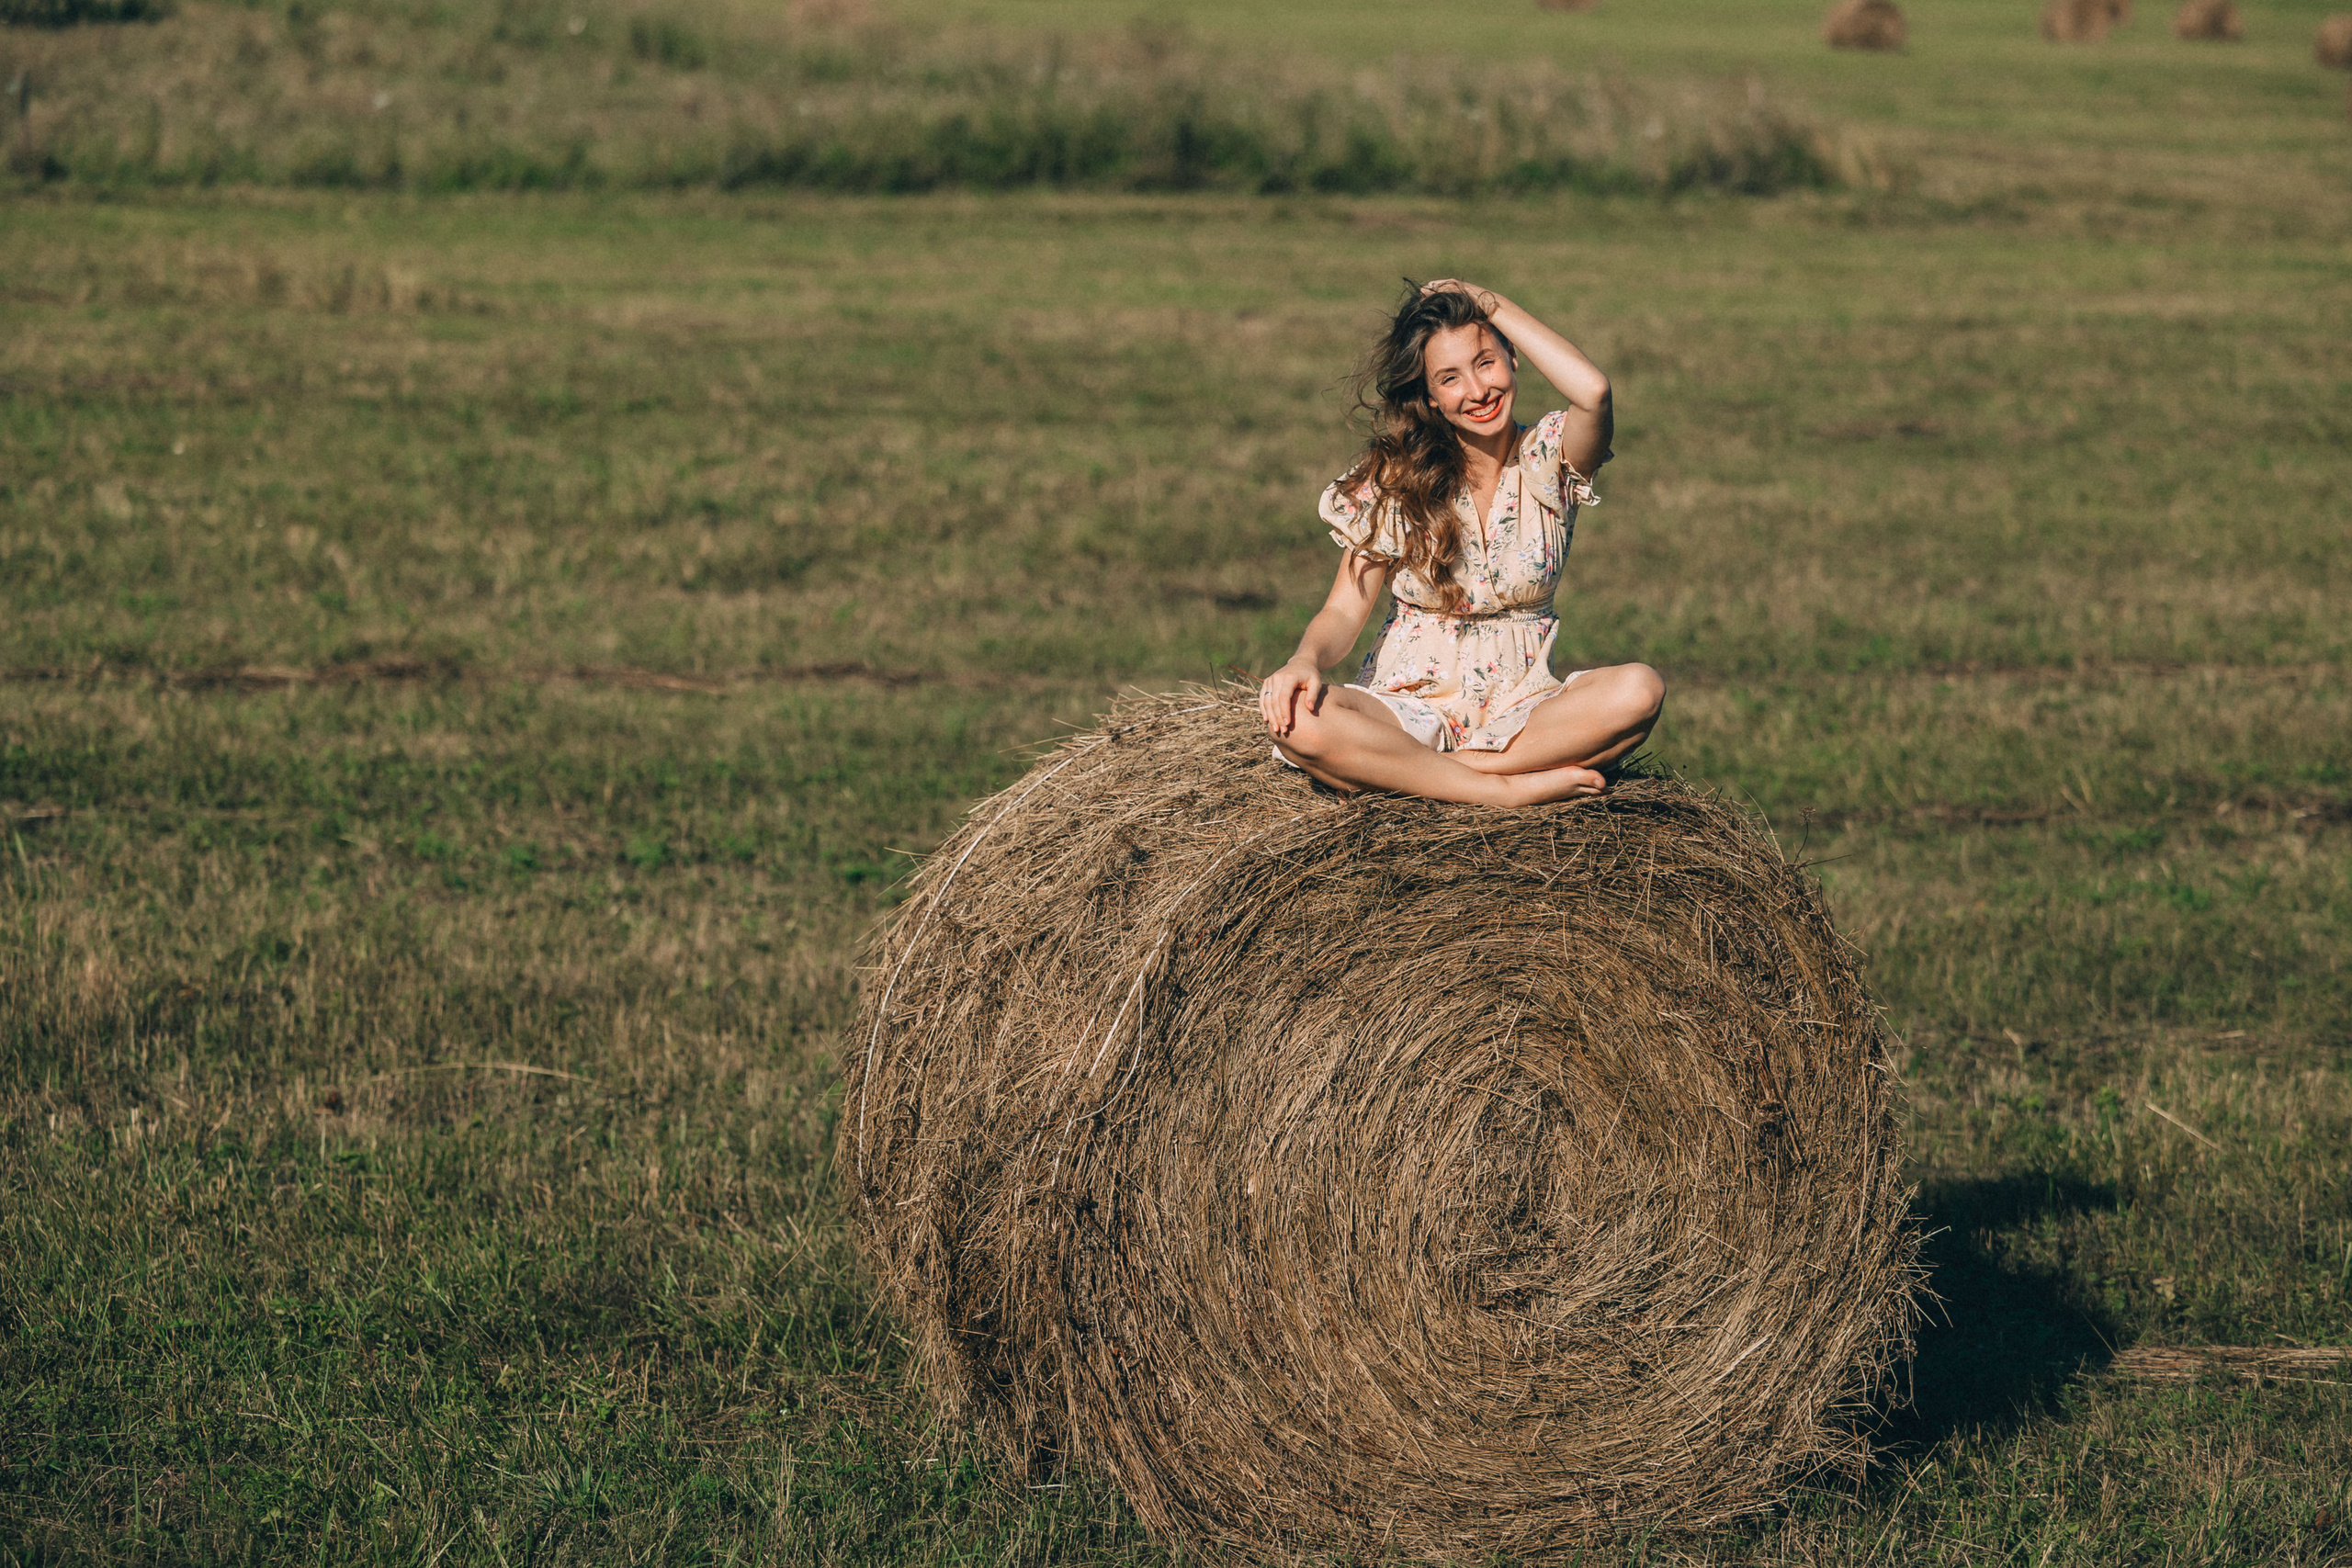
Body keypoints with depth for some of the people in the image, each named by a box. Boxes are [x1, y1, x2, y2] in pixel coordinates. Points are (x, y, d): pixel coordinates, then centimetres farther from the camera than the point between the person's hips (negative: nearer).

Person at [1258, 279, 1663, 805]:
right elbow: (1345, 610, -3)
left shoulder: (1548, 456, 0)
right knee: (1293, 717, -33)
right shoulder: (1393, 481, 1)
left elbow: (1592, 391, -23)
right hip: (1408, 701, 0)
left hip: (1519, 710, 0)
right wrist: (1306, 660, -27)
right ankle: (1511, 790, -28)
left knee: (1639, 690, -31)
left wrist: (1494, 305, -10)